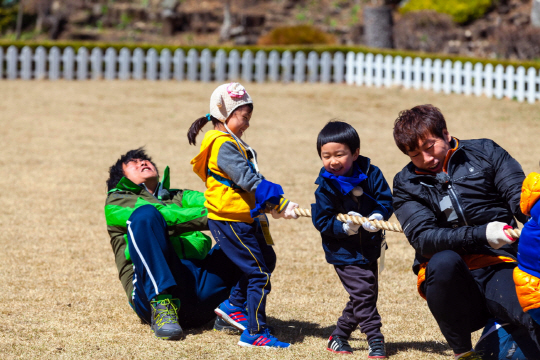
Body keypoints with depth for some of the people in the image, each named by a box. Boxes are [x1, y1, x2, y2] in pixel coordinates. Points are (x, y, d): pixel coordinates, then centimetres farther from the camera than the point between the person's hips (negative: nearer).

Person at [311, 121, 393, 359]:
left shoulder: (370, 174, -6)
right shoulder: (326, 186, -13)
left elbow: (386, 200, -4)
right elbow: (321, 220, -12)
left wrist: (378, 216, -24)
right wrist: (344, 227, -27)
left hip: (369, 248, 5)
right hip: (344, 252, -5)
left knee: (366, 294, 12)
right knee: (362, 292, -12)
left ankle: (339, 336, 27)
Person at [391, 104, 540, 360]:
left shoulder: (484, 152, 13)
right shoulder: (407, 184, 13)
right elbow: (423, 238, -4)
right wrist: (481, 235, -20)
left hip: (499, 268, -1)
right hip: (451, 281, 1)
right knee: (443, 262, -37)